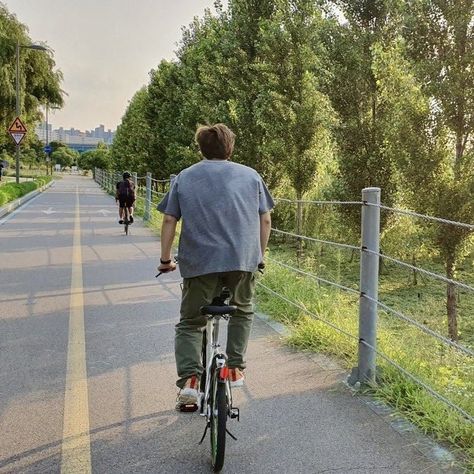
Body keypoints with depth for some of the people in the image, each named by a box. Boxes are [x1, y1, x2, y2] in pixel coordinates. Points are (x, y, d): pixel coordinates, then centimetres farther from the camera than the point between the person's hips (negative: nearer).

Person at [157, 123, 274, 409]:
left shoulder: (184, 178, 11)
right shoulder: (251, 175, 12)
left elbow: (169, 220, 5)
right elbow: (265, 219, 10)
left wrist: (166, 259, 12)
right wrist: (260, 255, 21)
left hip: (199, 262, 0)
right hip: (243, 260, 1)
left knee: (190, 323, 12)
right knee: (243, 312, 26)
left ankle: (190, 379, -5)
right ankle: (235, 369, 20)